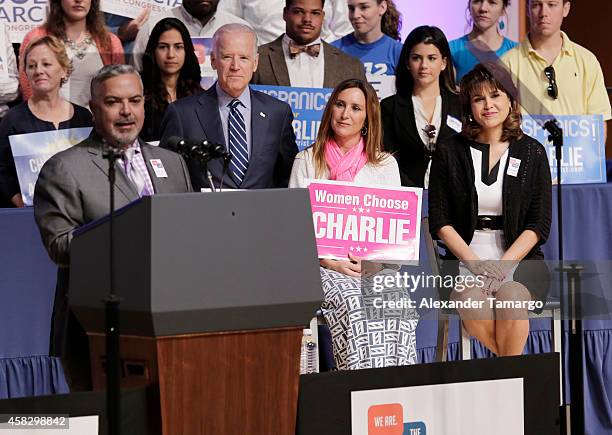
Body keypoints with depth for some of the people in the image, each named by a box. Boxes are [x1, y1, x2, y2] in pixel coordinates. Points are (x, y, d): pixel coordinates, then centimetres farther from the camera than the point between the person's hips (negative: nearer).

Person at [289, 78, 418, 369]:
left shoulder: (385, 165, 17)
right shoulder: (307, 162, 13)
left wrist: (375, 260, -9)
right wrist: (330, 261, -10)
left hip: (377, 267, 1)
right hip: (325, 266, -1)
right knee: (353, 304, -35)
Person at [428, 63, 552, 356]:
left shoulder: (532, 153, 8)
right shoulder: (449, 152, 8)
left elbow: (539, 223, 3)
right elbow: (440, 221, 4)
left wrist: (503, 265, -11)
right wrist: (474, 264, -10)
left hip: (519, 259, 0)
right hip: (465, 258, 0)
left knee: (510, 299, -34)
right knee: (474, 303, -34)